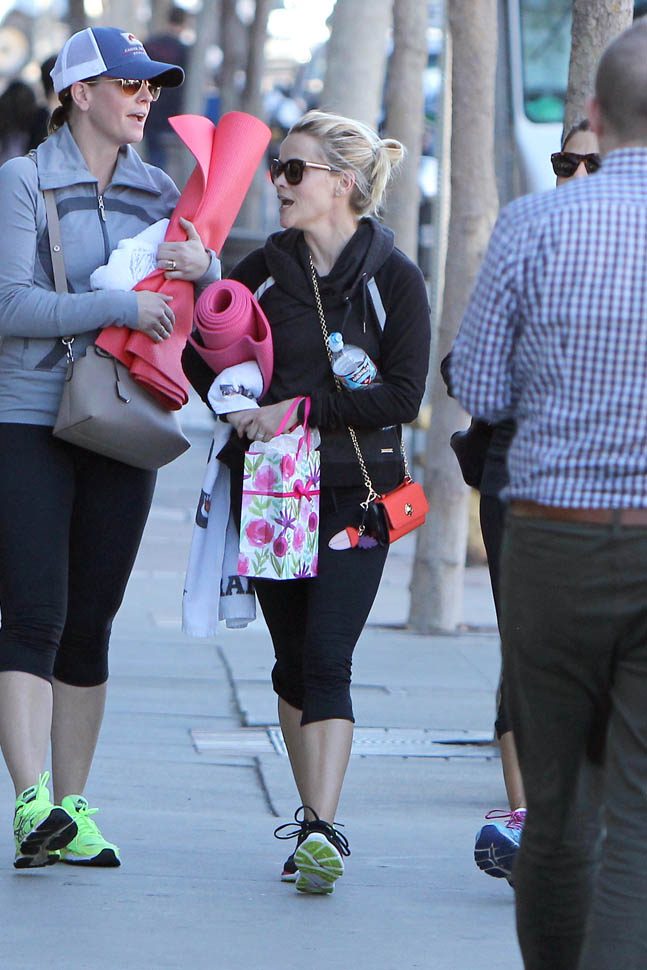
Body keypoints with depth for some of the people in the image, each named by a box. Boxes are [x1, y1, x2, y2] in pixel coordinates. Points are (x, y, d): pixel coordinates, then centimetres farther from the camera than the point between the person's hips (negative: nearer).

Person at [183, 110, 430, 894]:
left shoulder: (393, 279, -3)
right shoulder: (264, 269, 7)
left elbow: (403, 395, -9)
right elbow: (199, 356, 15)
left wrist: (302, 409, -14)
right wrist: (237, 409, -3)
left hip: (356, 491, -4)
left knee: (326, 657, -14)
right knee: (292, 661, 7)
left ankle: (322, 829, -19)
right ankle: (312, 818, 18)